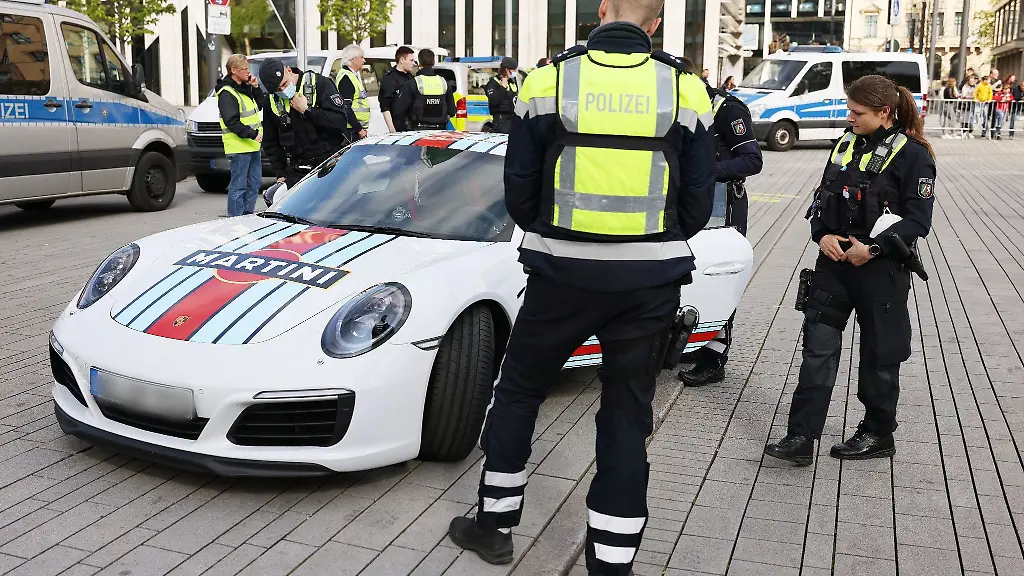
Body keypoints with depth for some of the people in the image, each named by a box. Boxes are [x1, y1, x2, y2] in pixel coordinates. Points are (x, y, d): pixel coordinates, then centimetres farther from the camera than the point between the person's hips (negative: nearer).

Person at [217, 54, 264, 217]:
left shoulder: (245, 89, 15)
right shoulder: (227, 93, -14)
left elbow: (259, 105, 22)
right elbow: (232, 122, -21)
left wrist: (255, 88, 9)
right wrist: (252, 134, -24)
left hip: (252, 145, 10)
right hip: (239, 147, -10)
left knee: (255, 183, 15)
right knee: (239, 186, -7)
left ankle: (247, 215, 23)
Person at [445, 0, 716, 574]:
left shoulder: (549, 79, -5)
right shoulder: (686, 88, -2)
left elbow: (519, 192, -2)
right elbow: (699, 203, 1)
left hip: (562, 273, -1)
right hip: (651, 283, 1)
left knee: (517, 393, 19)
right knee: (628, 418, 12)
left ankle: (495, 525, 31)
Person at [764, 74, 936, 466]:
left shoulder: (912, 154, -9)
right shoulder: (847, 144, 9)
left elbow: (918, 220, -12)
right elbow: (823, 197, 13)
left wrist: (873, 248, -20)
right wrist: (822, 235, -5)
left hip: (881, 268, -5)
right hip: (835, 261, 5)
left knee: (878, 353, 9)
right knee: (818, 348, -1)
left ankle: (878, 434, 26)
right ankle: (802, 437, -1)